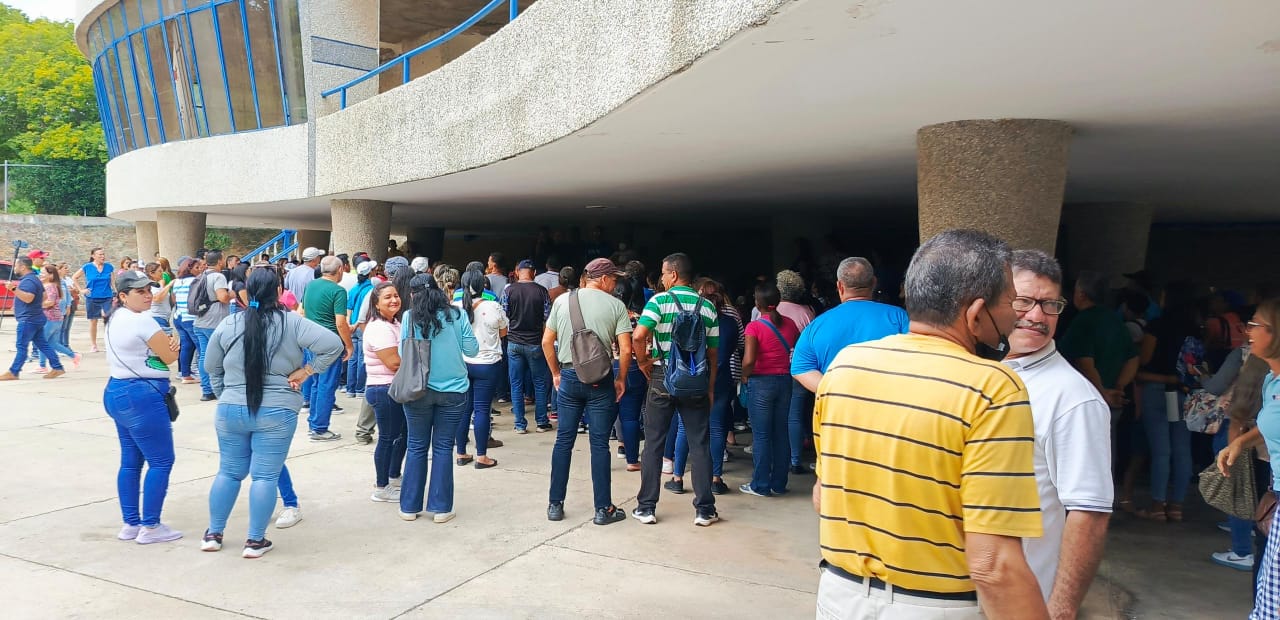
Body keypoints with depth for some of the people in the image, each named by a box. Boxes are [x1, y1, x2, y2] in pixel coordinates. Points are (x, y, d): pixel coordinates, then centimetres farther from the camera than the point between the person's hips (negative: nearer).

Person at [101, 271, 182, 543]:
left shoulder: (115, 318, 14)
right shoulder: (142, 320, -16)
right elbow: (170, 356, -12)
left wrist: (166, 345, -6)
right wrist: (172, 344, 8)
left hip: (117, 392, 10)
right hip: (141, 396, -10)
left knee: (130, 461, 15)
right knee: (161, 461, -2)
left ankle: (130, 524, 21)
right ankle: (150, 527, 2)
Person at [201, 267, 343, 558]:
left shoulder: (228, 324, 1)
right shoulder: (292, 323, -8)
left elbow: (212, 368, 11)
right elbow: (334, 345, -15)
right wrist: (305, 371, -6)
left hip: (231, 410, 3)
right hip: (276, 413, -3)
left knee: (228, 472, 17)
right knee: (266, 476, 4)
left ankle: (213, 534, 26)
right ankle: (255, 541, 10)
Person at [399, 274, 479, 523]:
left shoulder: (410, 317, -5)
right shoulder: (456, 315, -5)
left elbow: (403, 353, 0)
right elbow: (472, 349, -3)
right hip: (453, 390, 0)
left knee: (416, 447, 11)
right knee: (443, 447, 8)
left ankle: (409, 507, 18)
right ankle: (440, 508, 10)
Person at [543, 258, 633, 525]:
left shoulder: (562, 300, 5)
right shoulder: (615, 305, -4)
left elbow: (547, 342, 6)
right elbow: (625, 349, -8)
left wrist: (555, 373, 16)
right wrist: (621, 379, 5)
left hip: (569, 377, 3)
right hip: (601, 380, -2)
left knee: (564, 441, 11)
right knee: (599, 444, 4)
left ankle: (555, 504, 16)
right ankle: (603, 508, 11)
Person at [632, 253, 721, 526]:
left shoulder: (660, 300, -7)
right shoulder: (708, 307, 4)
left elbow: (639, 335, -21)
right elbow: (713, 352, 6)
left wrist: (643, 361, -4)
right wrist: (710, 388, 13)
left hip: (663, 378, -2)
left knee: (654, 443, 7)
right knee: (699, 445, 8)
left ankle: (646, 508, 12)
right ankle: (704, 510, 11)